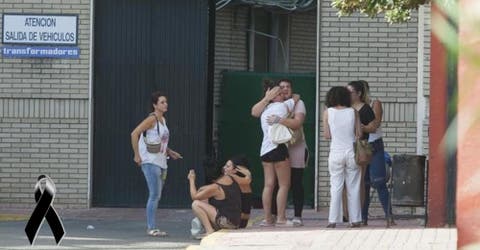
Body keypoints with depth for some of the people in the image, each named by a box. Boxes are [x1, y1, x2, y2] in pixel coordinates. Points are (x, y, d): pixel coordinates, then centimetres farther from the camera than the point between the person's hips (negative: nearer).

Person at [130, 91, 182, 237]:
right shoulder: (152, 119, -12)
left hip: (161, 162, 9)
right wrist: (137, 155, -18)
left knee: (156, 196, 11)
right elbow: (134, 134, -18)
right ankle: (151, 228, -10)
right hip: (150, 162, -9)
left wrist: (169, 152, 17)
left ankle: (150, 227, 16)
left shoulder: (162, 120, 14)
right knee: (155, 195, -12)